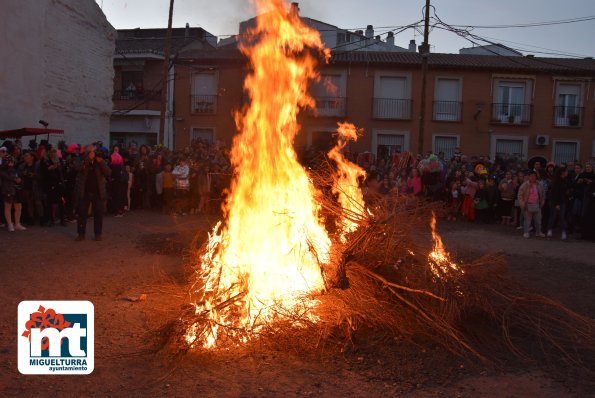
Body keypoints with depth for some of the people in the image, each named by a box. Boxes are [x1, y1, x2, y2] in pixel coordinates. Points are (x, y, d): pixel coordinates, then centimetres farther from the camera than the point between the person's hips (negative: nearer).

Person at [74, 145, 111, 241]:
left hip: (98, 192, 0)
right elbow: (80, 170, -17)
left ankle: (98, 234, 13)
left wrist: (101, 162, -17)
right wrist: (88, 159, -22)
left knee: (98, 213, 4)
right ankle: (81, 234, 10)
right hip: (84, 192, 0)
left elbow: (108, 173, -7)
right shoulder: (82, 161, 3)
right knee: (82, 213, 2)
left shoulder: (100, 162, 5)